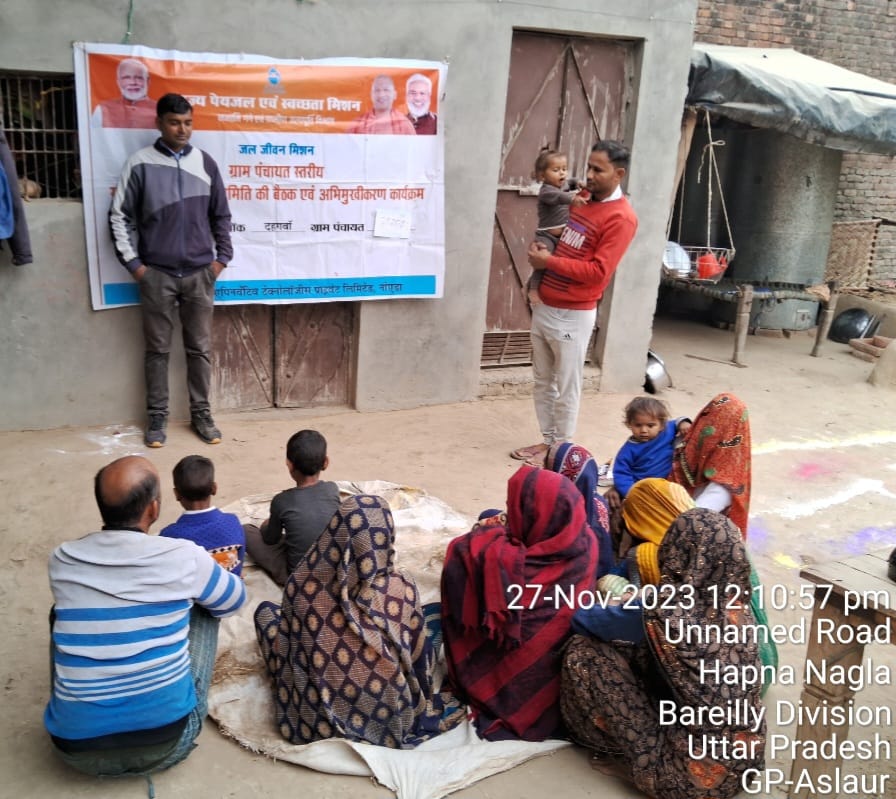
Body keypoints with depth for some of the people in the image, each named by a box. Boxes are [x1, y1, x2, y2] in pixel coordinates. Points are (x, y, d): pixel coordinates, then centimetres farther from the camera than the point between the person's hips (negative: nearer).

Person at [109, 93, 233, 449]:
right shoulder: (140, 164, -2)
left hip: (200, 273, 2)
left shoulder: (205, 163, 5)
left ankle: (201, 414, 19)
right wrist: (132, 262, -4)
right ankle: (157, 416, 18)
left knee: (200, 348, 7)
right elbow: (120, 216, 1)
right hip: (156, 274, -1)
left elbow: (221, 215, 11)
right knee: (157, 349, 7)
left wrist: (222, 257, 5)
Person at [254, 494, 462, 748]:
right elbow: (417, 660, -8)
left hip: (316, 722, 0)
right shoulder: (404, 589, -21)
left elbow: (288, 651, -5)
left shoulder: (302, 584, -21)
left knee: (266, 610, 17)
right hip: (388, 720, 0)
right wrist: (419, 704, 13)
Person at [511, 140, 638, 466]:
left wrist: (549, 261, -16)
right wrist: (539, 247, 2)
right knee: (543, 381, 15)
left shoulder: (621, 218, -14)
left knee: (566, 387, 3)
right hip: (543, 306, 8)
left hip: (573, 316, -8)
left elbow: (598, 271, -20)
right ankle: (547, 440, 27)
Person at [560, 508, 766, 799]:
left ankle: (643, 756, 10)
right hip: (745, 756, 7)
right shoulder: (736, 606, -5)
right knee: (642, 653, 18)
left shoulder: (667, 613, -23)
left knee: (584, 653, -4)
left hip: (695, 774, -7)